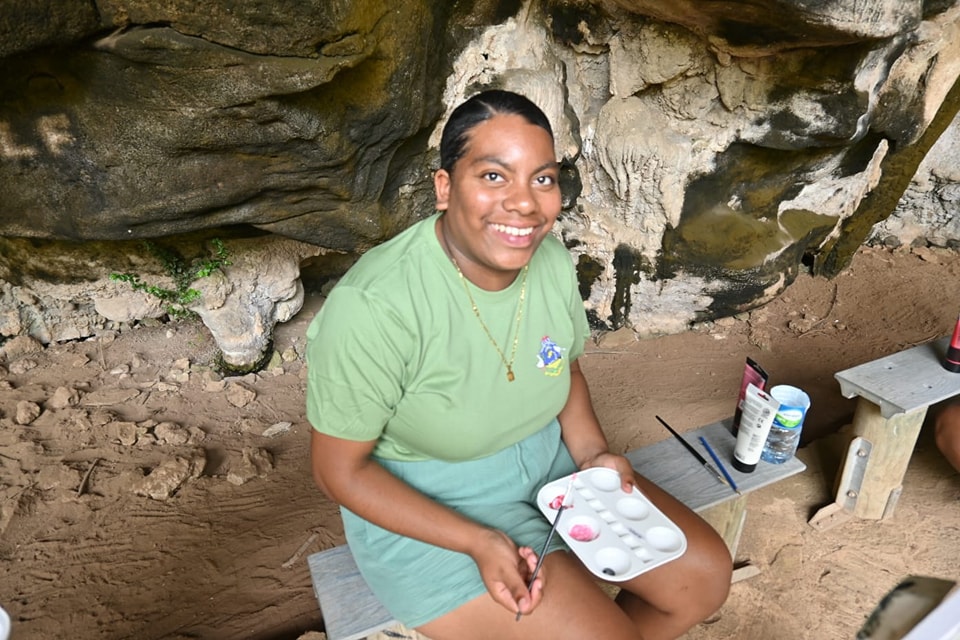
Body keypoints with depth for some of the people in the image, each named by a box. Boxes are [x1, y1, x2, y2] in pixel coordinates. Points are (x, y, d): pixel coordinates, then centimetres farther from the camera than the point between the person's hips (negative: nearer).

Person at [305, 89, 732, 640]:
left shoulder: (552, 259, -9)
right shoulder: (373, 306, -29)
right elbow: (340, 469, -17)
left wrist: (594, 454, -8)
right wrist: (478, 543, -24)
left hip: (549, 461, 6)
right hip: (424, 509, -5)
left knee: (707, 575, 3)